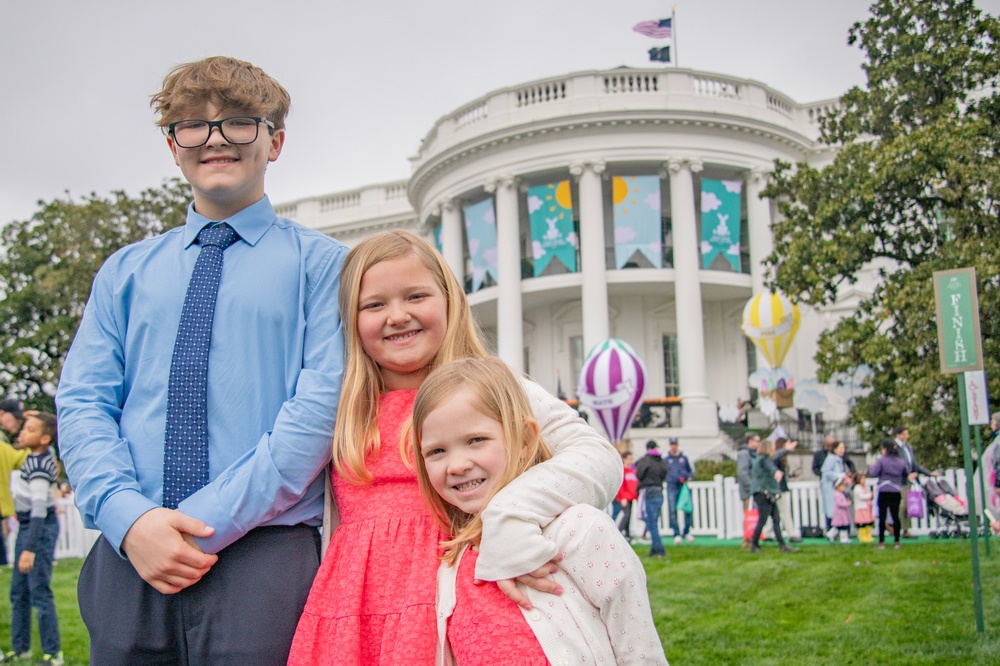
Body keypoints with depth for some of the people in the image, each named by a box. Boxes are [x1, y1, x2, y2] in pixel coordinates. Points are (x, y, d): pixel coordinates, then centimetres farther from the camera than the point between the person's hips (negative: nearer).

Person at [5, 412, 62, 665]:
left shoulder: (37, 466, -22)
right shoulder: (46, 452, 2)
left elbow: (39, 509, -27)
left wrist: (30, 549, -28)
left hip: (40, 529, -10)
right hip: (27, 527, 10)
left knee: (40, 593, -6)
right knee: (18, 592, 15)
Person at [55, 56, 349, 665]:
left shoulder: (320, 262, 5)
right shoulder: (126, 271, 16)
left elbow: (322, 405, -6)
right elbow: (82, 403, 8)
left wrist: (206, 523, -14)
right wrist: (130, 518, -10)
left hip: (262, 554, -3)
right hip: (126, 557, 3)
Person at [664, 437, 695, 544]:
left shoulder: (684, 458, 10)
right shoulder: (665, 459, 7)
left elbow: (691, 470, 16)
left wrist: (688, 477, -2)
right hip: (671, 488, -1)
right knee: (672, 511, -5)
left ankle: (687, 532, 10)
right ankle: (677, 534, 1)